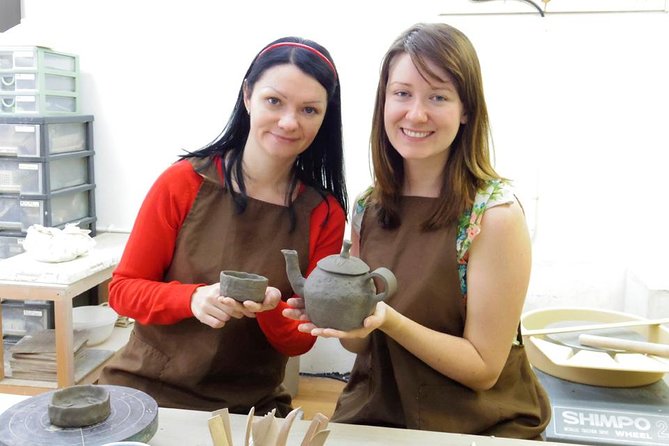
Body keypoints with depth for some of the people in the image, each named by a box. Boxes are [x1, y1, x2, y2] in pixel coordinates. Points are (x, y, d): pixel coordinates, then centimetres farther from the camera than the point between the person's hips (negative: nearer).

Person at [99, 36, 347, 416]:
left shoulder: (324, 214, -6)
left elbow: (301, 340, -2)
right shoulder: (183, 181, -10)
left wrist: (270, 310, -23)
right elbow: (123, 289, -4)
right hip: (146, 387, -3)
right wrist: (193, 299, -22)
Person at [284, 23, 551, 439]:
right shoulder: (368, 206, -2)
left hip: (480, 429, -2)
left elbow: (483, 368, -13)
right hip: (375, 413, 2)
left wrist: (386, 319, -26)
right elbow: (363, 344, 6)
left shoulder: (495, 213, -16)